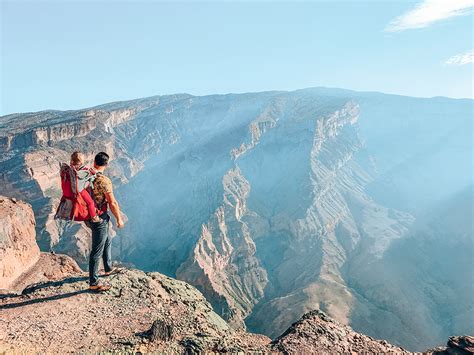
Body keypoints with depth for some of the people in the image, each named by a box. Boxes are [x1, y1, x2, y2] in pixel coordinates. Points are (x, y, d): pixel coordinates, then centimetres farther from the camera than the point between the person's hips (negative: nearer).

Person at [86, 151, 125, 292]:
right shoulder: (104, 181, -23)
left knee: (107, 240, 27)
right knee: (97, 251, 2)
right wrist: (119, 219, -8)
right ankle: (93, 283, 14)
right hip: (99, 219, -9)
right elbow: (112, 203, -22)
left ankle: (108, 268, 43)